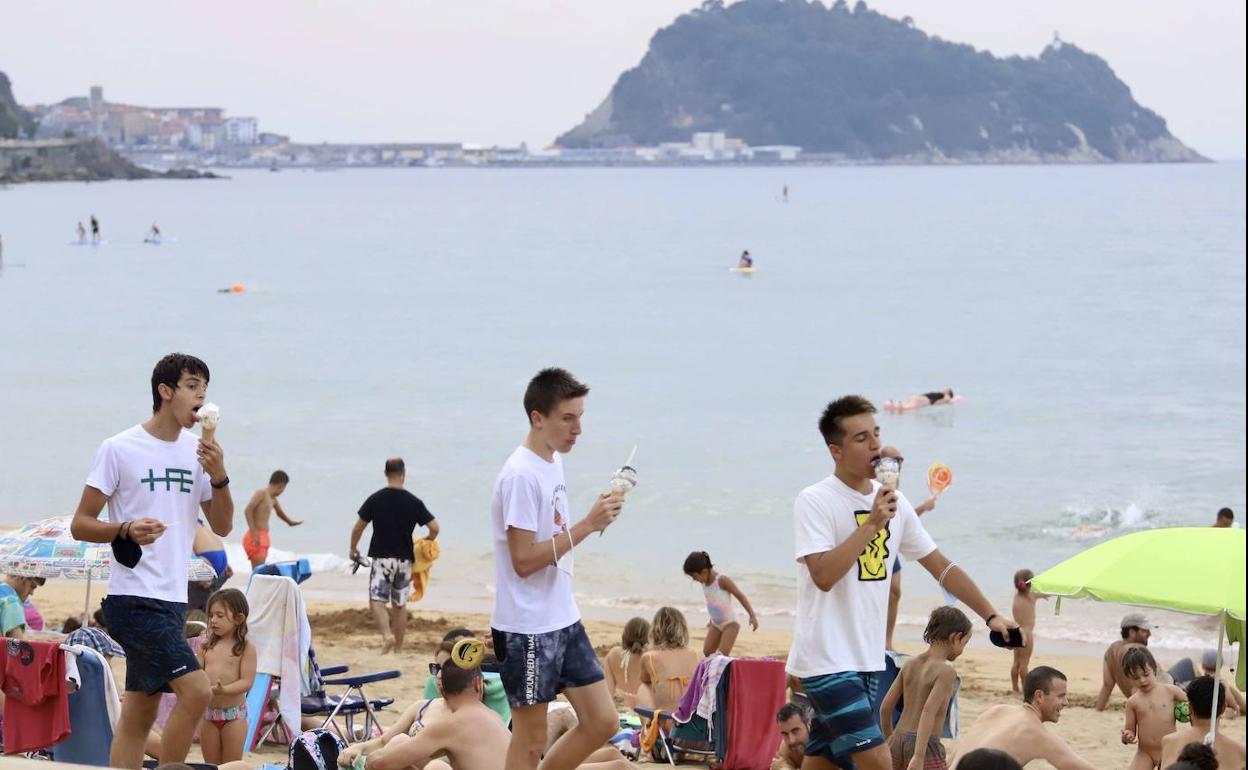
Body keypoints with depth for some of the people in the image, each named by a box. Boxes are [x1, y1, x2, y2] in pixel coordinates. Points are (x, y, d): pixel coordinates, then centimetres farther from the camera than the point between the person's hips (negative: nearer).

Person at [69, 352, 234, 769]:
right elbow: (80, 524, -6)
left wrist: (219, 477, -5)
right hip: (133, 598, -7)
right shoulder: (120, 449, -7)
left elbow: (222, 526, 12)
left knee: (138, 716, 8)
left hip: (172, 600, 7)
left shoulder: (199, 453, 11)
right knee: (196, 690, -19)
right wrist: (126, 530, -24)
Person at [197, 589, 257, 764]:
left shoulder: (246, 648, -7)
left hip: (233, 712, -5)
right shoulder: (207, 647, 8)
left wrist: (223, 690, -29)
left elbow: (247, 682, -14)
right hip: (208, 711, 5)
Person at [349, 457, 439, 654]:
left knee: (377, 600, -4)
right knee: (400, 604, 13)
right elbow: (434, 528, -5)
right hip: (404, 558, 2)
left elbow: (358, 528, -2)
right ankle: (398, 648, 17)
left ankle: (387, 635, -29)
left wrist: (353, 549, 14)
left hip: (381, 558, -2)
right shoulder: (414, 502, -3)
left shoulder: (375, 499, -6)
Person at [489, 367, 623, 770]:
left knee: (602, 722, 9)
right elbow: (524, 559, -22)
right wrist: (587, 525, -22)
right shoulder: (521, 475, -18)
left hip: (563, 620, 9)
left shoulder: (554, 462, 10)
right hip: (527, 628, -9)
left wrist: (596, 520, 6)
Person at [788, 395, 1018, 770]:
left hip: (868, 659, 7)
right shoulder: (815, 501, -10)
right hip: (827, 659, -7)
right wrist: (872, 524, -22)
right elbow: (823, 575, -22)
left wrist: (991, 615, 13)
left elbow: (941, 566, 17)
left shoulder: (893, 502, 11)